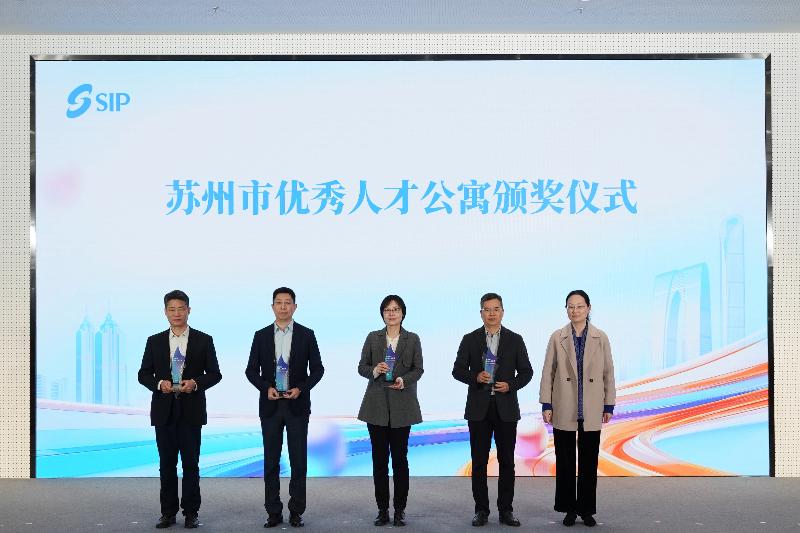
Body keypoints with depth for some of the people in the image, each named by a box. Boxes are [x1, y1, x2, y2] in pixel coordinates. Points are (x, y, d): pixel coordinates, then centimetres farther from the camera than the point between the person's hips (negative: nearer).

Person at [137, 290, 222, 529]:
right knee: (167, 464, 7)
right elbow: (143, 374, 7)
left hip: (191, 410, -2)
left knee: (191, 463, 1)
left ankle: (191, 512, 9)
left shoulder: (203, 340, 3)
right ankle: (168, 512, 15)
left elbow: (214, 374, 2)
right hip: (164, 410, 2)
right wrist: (159, 383, -12)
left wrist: (195, 383, -15)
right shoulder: (154, 341, 8)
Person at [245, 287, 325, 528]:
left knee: (298, 460, 2)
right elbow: (251, 370, 5)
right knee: (271, 461, 5)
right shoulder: (261, 336, 4)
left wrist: (301, 389, -12)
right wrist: (266, 388, -11)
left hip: (297, 406, -1)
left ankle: (296, 511, 11)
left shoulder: (306, 335, 1)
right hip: (270, 405, 1)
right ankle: (273, 512, 13)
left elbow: (317, 369, 2)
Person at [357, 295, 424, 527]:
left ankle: (400, 509, 9)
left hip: (402, 405, -1)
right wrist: (374, 371, -15)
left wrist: (404, 380, -17)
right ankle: (382, 509, 11)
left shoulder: (412, 339, 6)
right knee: (379, 458, 3)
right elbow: (361, 367, 6)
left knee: (400, 457, 0)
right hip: (377, 404, 1)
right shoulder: (373, 338, 8)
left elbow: (418, 368, 2)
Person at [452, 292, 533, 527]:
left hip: (506, 407, 0)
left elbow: (526, 372, 6)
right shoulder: (470, 340, 4)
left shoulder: (515, 340, 5)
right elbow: (458, 370, 3)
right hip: (479, 408, 0)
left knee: (506, 461, 3)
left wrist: (511, 385, -11)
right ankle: (481, 510, 12)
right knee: (479, 461, 3)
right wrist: (476, 378, -15)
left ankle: (506, 510, 13)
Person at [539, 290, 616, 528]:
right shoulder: (557, 337, 0)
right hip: (564, 410, 0)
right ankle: (569, 508, 17)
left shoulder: (601, 338, 2)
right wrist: (546, 405, -3)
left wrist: (609, 406, 2)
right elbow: (548, 372, 1)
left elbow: (608, 373, 4)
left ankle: (587, 509, 17)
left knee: (589, 462, 7)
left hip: (591, 410, 0)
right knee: (565, 461, 6)